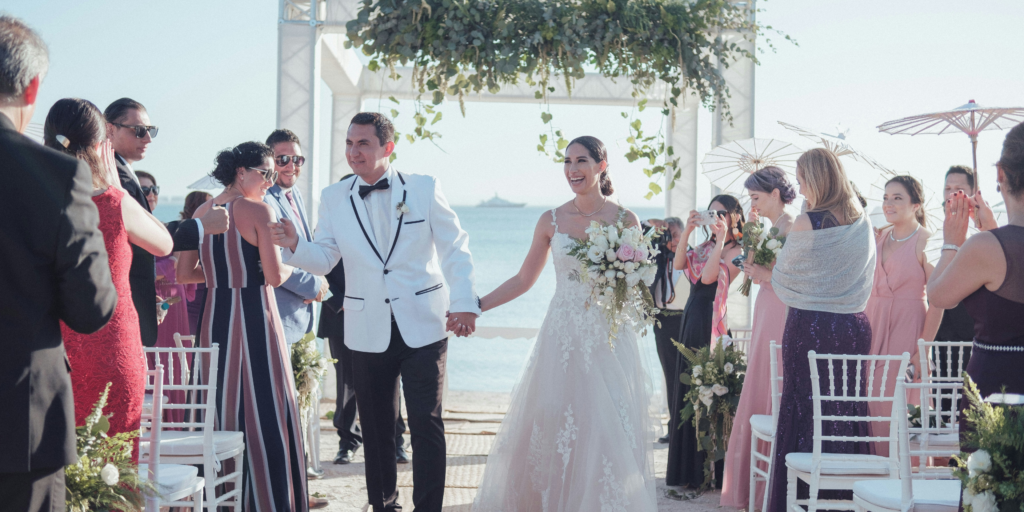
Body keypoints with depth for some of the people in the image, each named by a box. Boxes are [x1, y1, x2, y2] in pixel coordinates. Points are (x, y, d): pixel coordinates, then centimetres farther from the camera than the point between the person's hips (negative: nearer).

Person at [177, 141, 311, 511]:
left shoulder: (203, 213, 8)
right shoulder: (259, 211, -11)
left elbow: (183, 274, 10)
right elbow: (274, 276, -15)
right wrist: (290, 267, 7)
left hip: (215, 318, 7)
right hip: (254, 317, -6)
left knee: (223, 406, 14)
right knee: (265, 410, 0)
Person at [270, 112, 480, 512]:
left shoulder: (424, 188, 0)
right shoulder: (334, 197, 6)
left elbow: (455, 249, 1)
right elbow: (324, 259, 4)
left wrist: (464, 304, -8)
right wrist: (295, 246, -17)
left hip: (423, 326, -2)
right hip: (369, 332, 2)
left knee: (426, 424, -3)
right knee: (376, 426, 10)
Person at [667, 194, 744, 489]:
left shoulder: (735, 252, -6)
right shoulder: (704, 247, 15)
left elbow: (708, 277, -19)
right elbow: (678, 265, 1)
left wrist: (722, 239, -20)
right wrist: (686, 232, -7)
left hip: (711, 322, -8)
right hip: (691, 318, 8)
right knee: (687, 389, 11)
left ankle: (708, 470, 3)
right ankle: (688, 468, 20)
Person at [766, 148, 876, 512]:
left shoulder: (808, 224, -12)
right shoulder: (863, 223, 6)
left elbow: (782, 279, 1)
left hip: (809, 325, -6)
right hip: (854, 326, 6)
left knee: (803, 409, 1)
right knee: (849, 407, 10)